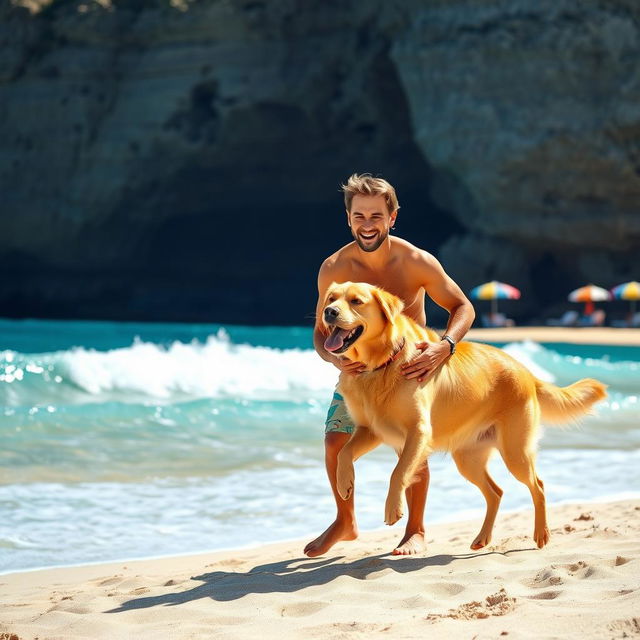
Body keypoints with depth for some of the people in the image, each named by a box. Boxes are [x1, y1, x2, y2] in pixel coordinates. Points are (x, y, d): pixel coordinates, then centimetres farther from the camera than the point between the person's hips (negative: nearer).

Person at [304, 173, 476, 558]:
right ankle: (345, 523, 16)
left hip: (411, 364, -2)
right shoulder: (333, 270, -18)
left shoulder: (417, 263, -23)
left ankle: (416, 530, 5)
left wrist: (444, 347, -34)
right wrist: (335, 359, -32)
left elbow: (463, 307, -14)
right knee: (335, 440, -8)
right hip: (359, 367, 2)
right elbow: (322, 332, -9)